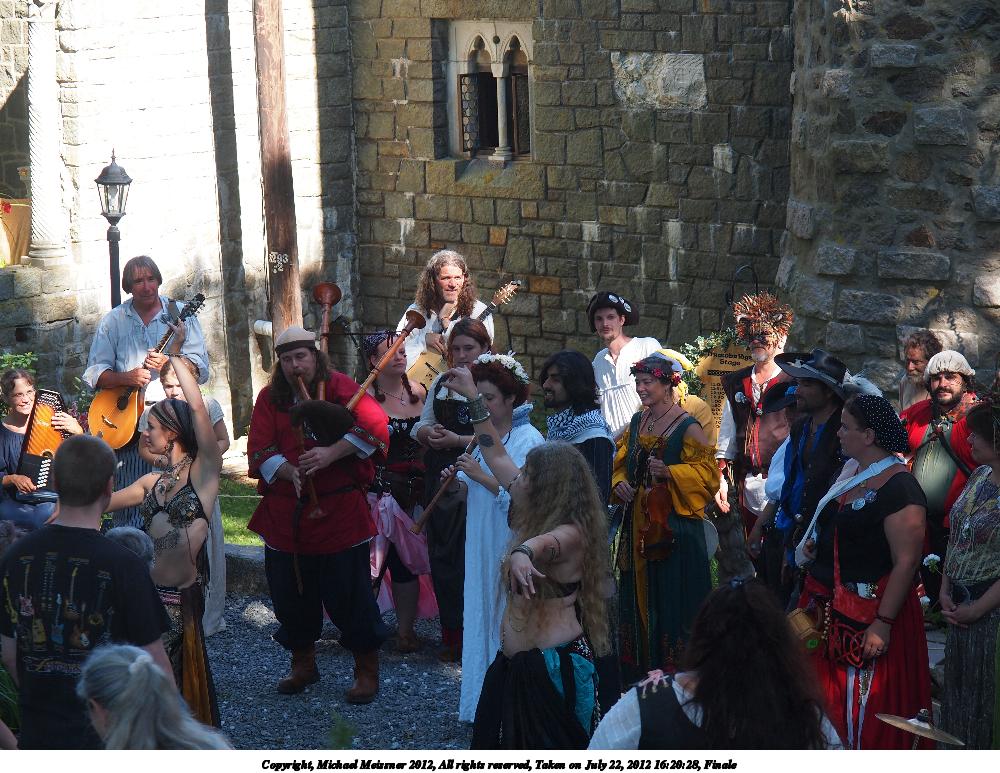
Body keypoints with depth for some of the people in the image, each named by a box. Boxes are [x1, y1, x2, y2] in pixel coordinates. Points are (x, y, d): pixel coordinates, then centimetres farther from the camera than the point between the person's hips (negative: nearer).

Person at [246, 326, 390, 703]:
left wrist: (331, 453, -28)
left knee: (349, 593, -2)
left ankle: (367, 672, 12)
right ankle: (303, 665, 32)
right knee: (290, 593, 11)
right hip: (285, 514, 4)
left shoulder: (340, 387, -4)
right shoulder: (270, 398, 8)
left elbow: (375, 426, -18)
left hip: (340, 511, -4)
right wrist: (290, 472, -19)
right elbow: (259, 452, 0)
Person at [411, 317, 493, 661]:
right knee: (441, 554, 6)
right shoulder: (441, 384, 15)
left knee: (470, 558, -6)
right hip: (440, 477, 6)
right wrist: (428, 434, -5)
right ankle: (450, 635, 16)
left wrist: (458, 440, -19)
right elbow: (421, 426, 17)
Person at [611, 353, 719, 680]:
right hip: (639, 521, 7)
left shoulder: (688, 426, -10)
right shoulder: (638, 421, 11)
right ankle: (641, 672, 20)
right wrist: (620, 483, 1)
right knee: (640, 591, 10)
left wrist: (668, 472, -26)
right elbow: (622, 462, 21)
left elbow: (707, 472, -14)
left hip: (675, 524, -7)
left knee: (673, 596, -4)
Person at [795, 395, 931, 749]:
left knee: (860, 711, -2)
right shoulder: (854, 474, 10)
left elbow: (906, 561, -23)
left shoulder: (898, 487, -19)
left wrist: (882, 623, -26)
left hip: (867, 612, -9)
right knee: (829, 702, 15)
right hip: (828, 606, 9)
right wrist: (814, 544, 7)